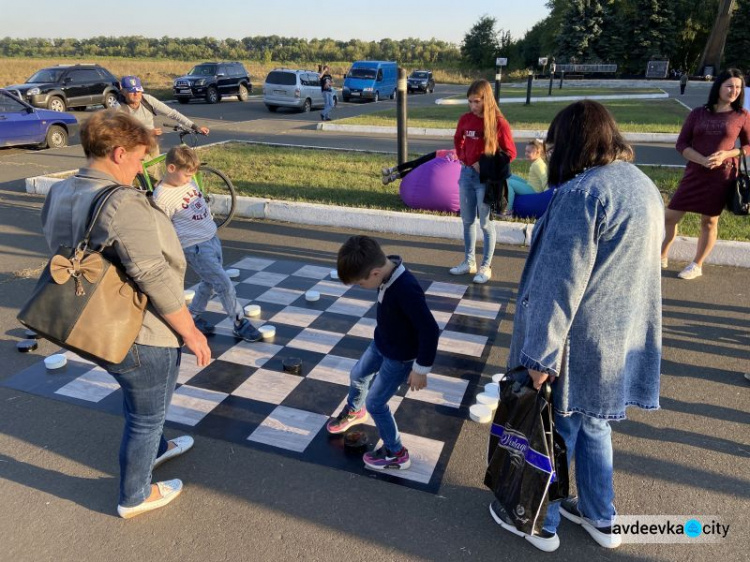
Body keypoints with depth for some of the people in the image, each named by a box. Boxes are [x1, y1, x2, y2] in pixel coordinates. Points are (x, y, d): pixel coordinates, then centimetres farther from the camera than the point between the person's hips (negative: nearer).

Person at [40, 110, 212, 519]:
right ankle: (134, 497, 35)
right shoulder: (124, 204, -28)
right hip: (140, 336, -9)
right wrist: (190, 331, -20)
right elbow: (154, 276, -29)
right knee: (145, 415, 14)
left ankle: (154, 448, 57)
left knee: (137, 398, 32)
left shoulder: (59, 194, 1)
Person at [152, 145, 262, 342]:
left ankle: (192, 317, 37)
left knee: (209, 283, 19)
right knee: (225, 285, -6)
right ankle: (240, 324, 8)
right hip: (195, 247, -8)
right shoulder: (161, 197, -19)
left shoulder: (188, 181, 2)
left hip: (212, 238, 8)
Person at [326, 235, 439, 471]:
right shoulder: (387, 269, -14)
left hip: (399, 357, -8)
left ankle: (396, 454, 28)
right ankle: (354, 412, 58)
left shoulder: (406, 290, -40)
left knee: (375, 403, 5)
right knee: (357, 375, 26)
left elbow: (430, 330, -34)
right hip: (381, 343, 8)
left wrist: (421, 369, -24)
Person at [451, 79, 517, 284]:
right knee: (467, 221, 12)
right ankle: (469, 262, 25)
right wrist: (468, 161, 3)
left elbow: (510, 153, -6)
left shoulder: (499, 123, -11)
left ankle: (486, 267, 14)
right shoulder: (465, 119, 1)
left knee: (486, 223, 3)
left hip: (486, 179, -5)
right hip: (467, 174, 5)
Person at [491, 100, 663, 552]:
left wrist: (541, 355, -20)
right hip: (622, 337, 9)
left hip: (580, 341, -8)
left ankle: (539, 522, 31)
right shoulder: (644, 185, 9)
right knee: (593, 426, 23)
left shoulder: (583, 192, -21)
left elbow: (561, 283, -24)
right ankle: (600, 518, 41)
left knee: (553, 430, 10)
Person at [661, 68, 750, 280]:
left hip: (722, 176, -1)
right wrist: (703, 160, -16)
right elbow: (681, 144, 0)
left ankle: (697, 265, 22)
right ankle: (662, 256, 22)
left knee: (709, 221, 7)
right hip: (694, 173, 1)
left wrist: (726, 154, -13)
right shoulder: (698, 113, 1)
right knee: (670, 216, 1)